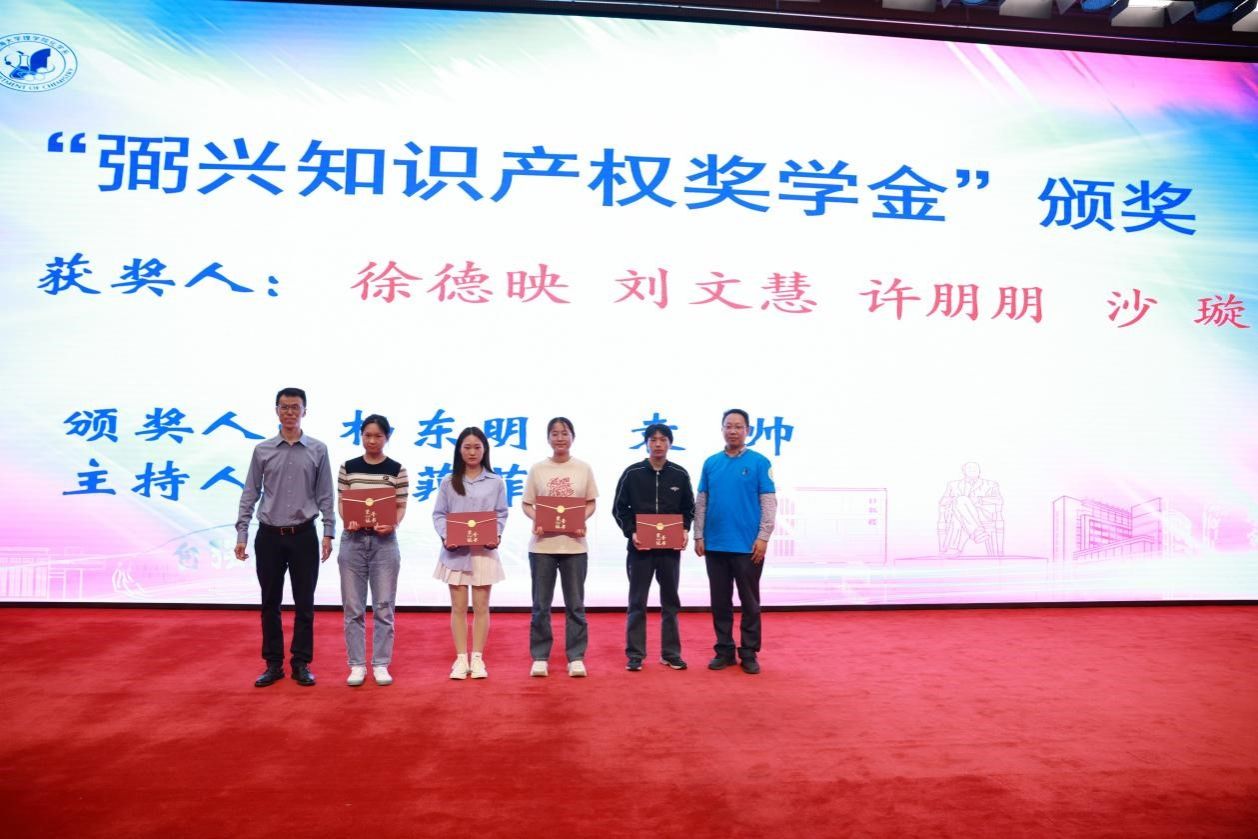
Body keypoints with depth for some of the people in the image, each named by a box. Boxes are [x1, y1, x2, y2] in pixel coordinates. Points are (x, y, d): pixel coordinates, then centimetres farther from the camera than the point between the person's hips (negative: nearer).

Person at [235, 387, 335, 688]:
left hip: (303, 535, -1)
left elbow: (325, 495, 2)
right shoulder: (262, 450, 3)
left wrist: (328, 533, -5)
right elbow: (250, 494, 4)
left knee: (304, 604, 4)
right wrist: (241, 534, -2)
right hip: (269, 536, 1)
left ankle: (301, 664, 15)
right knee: (270, 603, 8)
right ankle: (273, 664, 19)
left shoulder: (318, 450, 1)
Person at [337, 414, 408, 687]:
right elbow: (342, 503, 7)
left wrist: (393, 524, -18)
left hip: (384, 541, -1)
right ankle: (357, 665, 15)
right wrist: (348, 521, -13)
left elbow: (401, 506, 1)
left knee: (383, 606, 3)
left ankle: (381, 664, 13)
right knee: (353, 607, 5)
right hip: (353, 541, 1)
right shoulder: (348, 467, 6)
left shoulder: (397, 469, 1)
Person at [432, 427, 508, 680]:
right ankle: (461, 659, 13)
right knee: (458, 607, 4)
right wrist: (445, 536, -14)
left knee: (481, 606, 4)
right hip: (455, 551, 0)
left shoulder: (496, 482, 4)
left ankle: (477, 658, 14)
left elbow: (501, 514, 4)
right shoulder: (448, 482, 5)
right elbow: (439, 514, 3)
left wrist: (496, 535, -13)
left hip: (484, 550, 0)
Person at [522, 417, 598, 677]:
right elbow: (527, 505, 6)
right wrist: (536, 520, -14)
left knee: (575, 605, 6)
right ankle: (539, 657, 16)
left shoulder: (583, 468, 4)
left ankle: (576, 657, 16)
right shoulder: (537, 469, 3)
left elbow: (590, 503, 8)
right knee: (540, 605, 6)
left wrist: (581, 520, -11)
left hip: (573, 544, 0)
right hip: (542, 544, 0)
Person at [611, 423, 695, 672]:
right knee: (637, 602, 4)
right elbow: (619, 509, 2)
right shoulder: (632, 473, -2)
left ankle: (671, 653, 20)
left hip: (671, 548, 2)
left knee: (670, 602, 10)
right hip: (640, 547, -2)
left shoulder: (680, 475, 3)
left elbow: (688, 508, 11)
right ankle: (635, 654, 12)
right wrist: (631, 532, -12)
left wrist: (685, 530, -7)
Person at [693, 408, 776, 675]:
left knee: (749, 601, 6)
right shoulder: (711, 463, 7)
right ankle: (724, 650, 21)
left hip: (748, 546, -3)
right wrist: (698, 536, 3)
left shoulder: (759, 462, -3)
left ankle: (749, 653, 16)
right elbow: (701, 502, 8)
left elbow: (769, 503, -5)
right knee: (720, 601, 10)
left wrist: (763, 537, -11)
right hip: (715, 545, 3)